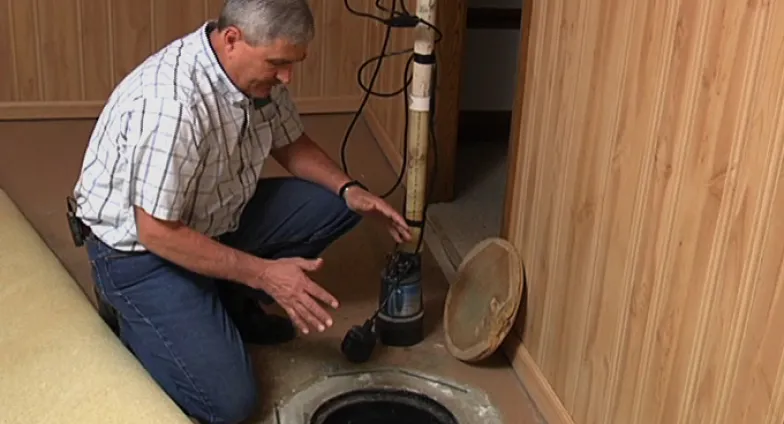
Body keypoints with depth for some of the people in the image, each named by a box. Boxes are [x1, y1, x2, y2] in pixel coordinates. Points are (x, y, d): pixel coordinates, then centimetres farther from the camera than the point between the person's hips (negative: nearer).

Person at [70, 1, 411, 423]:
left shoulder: (256, 71, -9)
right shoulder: (171, 103, -34)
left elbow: (290, 144, 9)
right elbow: (157, 232, -29)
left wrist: (350, 190, -8)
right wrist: (263, 273, -27)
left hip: (216, 218, 8)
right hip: (140, 247, -8)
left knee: (335, 204, 0)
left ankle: (230, 302, 13)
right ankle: (134, 315, 9)